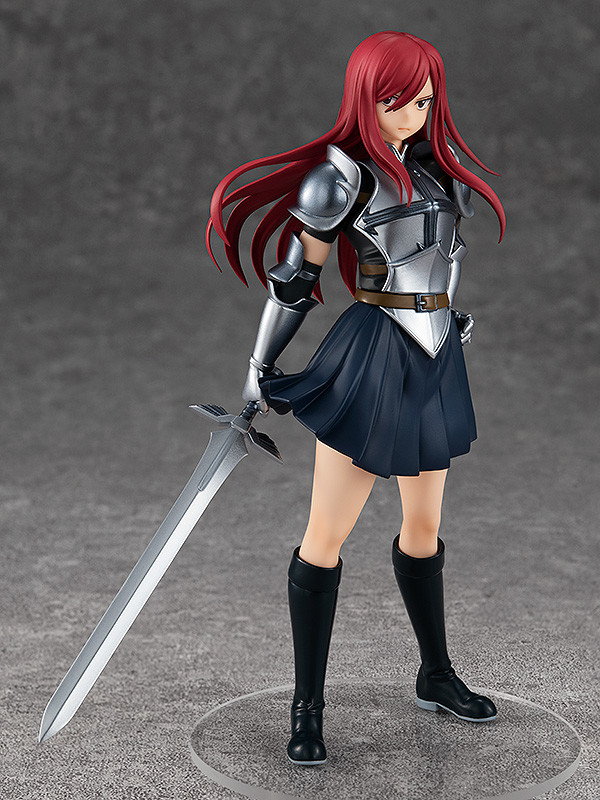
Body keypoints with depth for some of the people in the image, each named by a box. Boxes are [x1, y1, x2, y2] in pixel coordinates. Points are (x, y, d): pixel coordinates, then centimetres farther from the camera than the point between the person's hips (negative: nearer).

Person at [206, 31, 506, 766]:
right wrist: (260, 373, -5)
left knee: (423, 527, 19)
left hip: (436, 360, 8)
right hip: (374, 359, -8)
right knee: (327, 536, -4)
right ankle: (307, 707, 6)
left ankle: (436, 677, 34)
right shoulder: (343, 175, -12)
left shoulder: (433, 163, 9)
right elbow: (293, 278, -8)